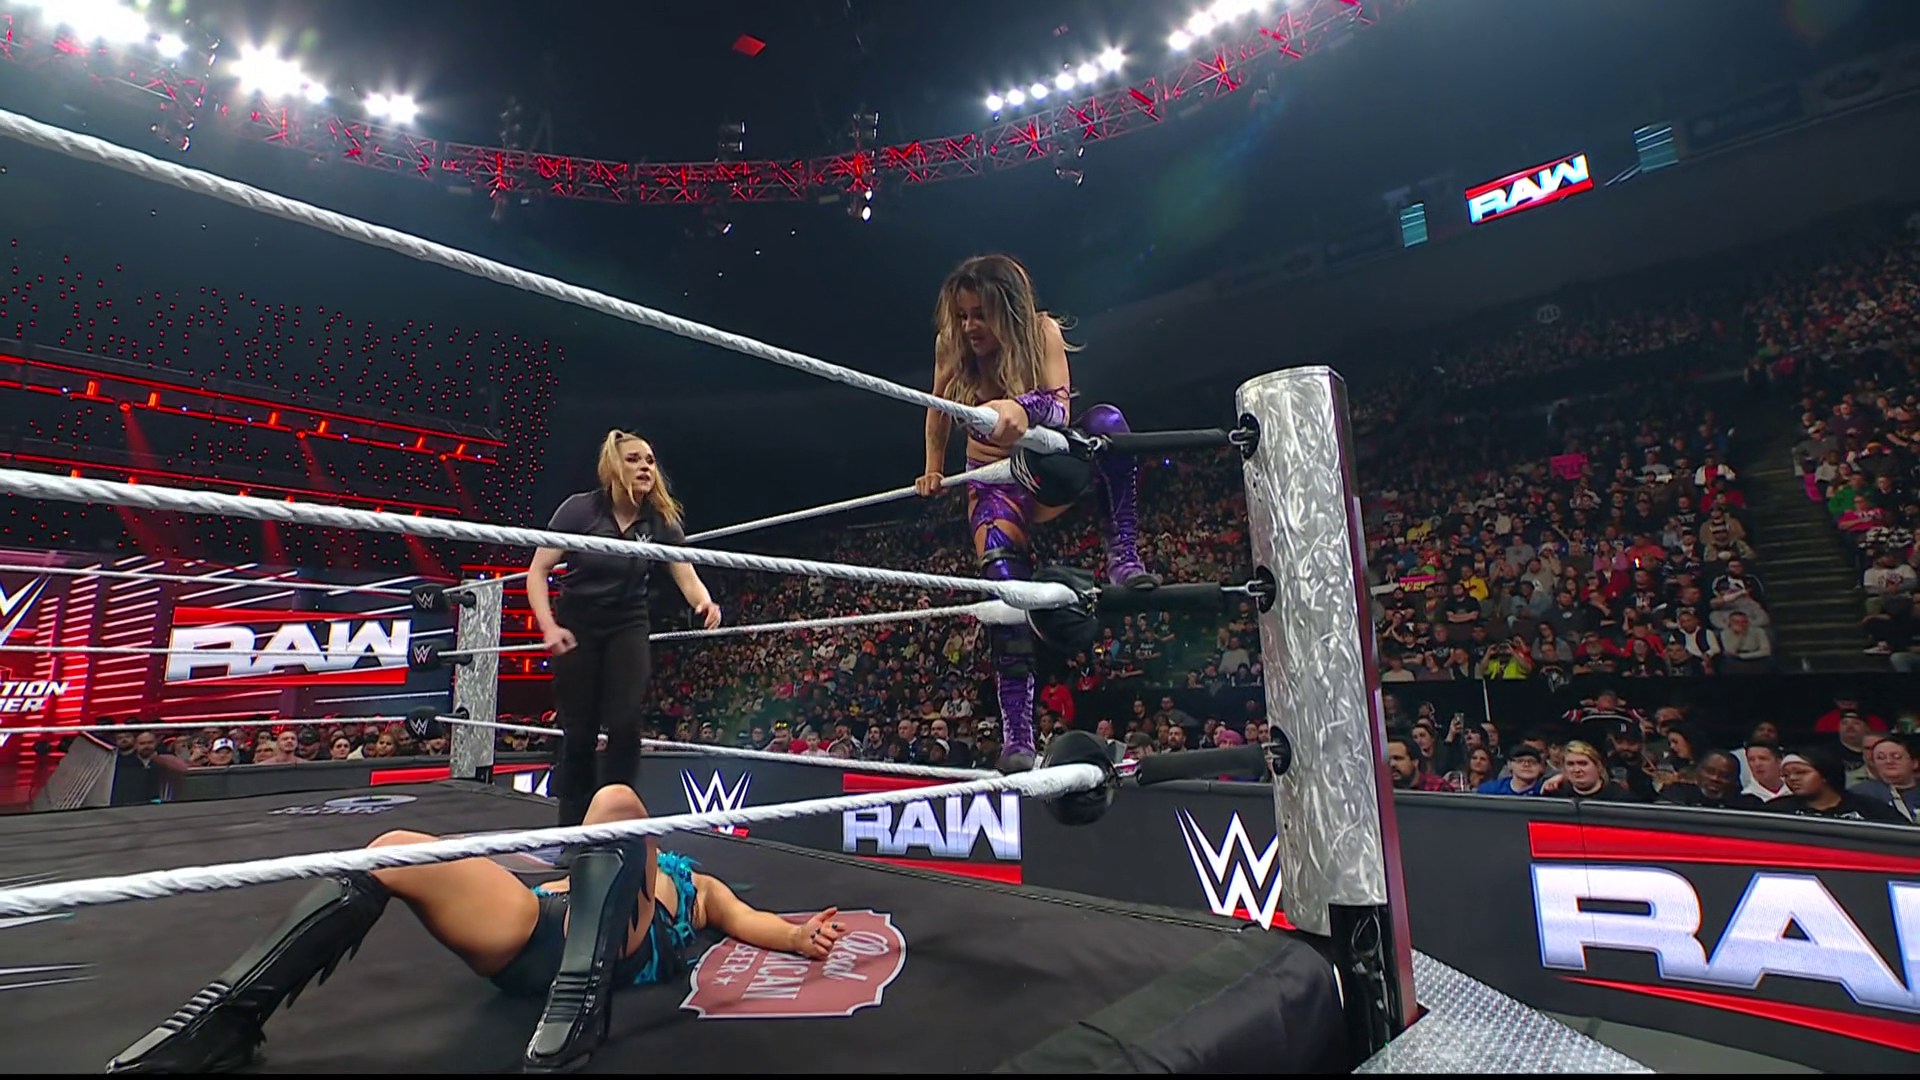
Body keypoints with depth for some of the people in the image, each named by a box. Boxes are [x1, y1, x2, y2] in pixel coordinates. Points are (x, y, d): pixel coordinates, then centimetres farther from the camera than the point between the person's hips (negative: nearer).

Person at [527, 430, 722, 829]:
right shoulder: (580, 509, -14)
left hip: (627, 628, 2)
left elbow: (688, 578, -13)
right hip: (576, 627, -1)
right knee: (578, 732, 4)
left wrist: (705, 602, -36)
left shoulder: (661, 520, -8)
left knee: (626, 725, -11)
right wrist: (549, 627, -25)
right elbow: (538, 570, -12)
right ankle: (573, 825, 21)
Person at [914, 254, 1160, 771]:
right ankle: (1016, 732, -21)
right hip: (995, 481, 1)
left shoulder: (1042, 331, -16)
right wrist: (932, 470, 15)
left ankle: (1124, 557, -35)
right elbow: (939, 409, 11)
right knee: (1004, 579, -23)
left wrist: (1021, 408, -54)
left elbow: (1059, 404, -33)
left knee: (1105, 420, -33)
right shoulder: (950, 344, -8)